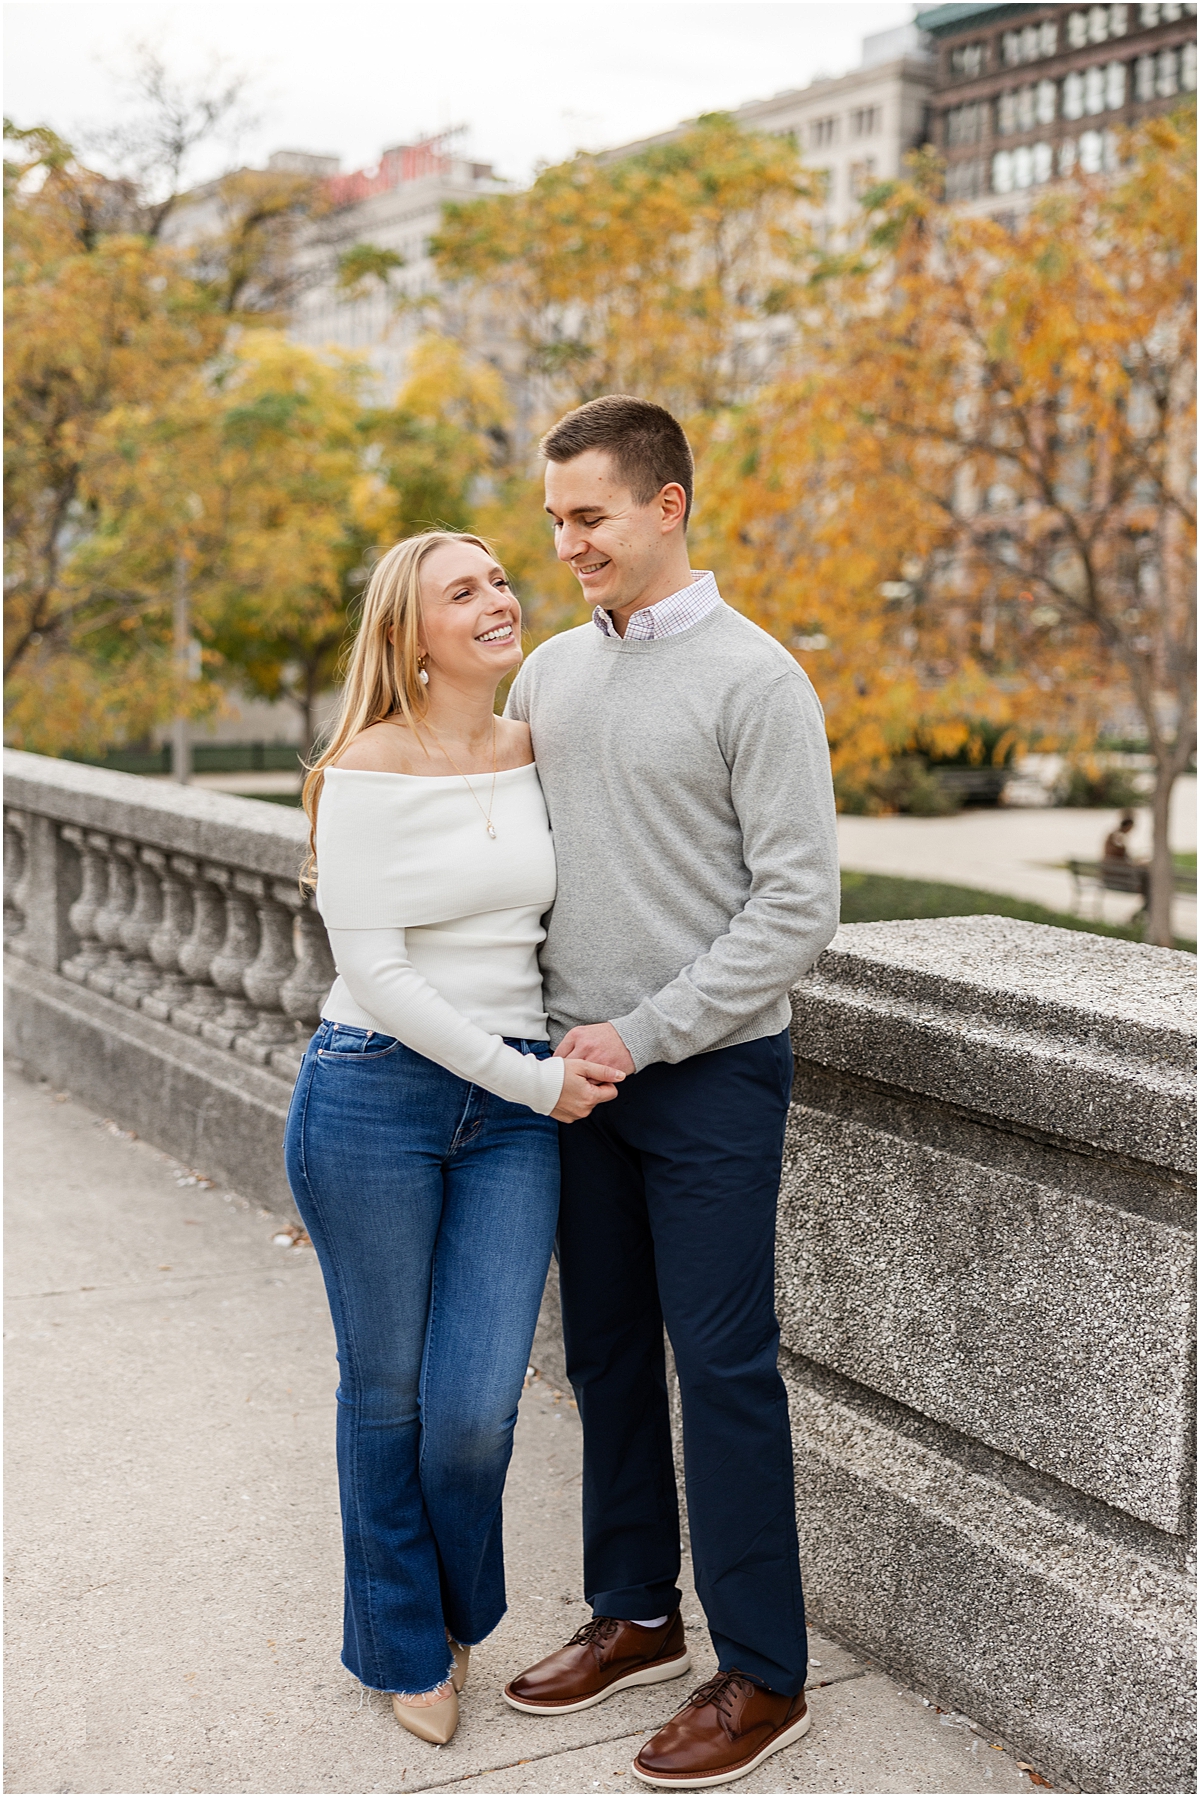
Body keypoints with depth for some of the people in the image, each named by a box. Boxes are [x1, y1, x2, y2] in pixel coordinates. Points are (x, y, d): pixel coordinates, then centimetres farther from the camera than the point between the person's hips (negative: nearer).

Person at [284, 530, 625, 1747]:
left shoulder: (541, 754, 5)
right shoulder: (366, 771, -11)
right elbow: (374, 971, -15)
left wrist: (582, 1050, 4)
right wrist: (533, 1079, -12)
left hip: (517, 1111, 4)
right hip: (372, 1098, -3)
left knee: (476, 1407, 0)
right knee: (386, 1392, 10)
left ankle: (460, 1612, 32)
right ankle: (404, 1645, 34)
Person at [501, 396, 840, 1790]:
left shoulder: (753, 679, -10)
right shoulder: (549, 673, 9)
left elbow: (797, 903, -15)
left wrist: (645, 1034, -15)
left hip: (711, 1073, -6)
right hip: (575, 1069, 6)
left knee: (721, 1365, 0)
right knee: (606, 1352, 14)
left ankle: (763, 1675, 14)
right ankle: (635, 1616, 31)